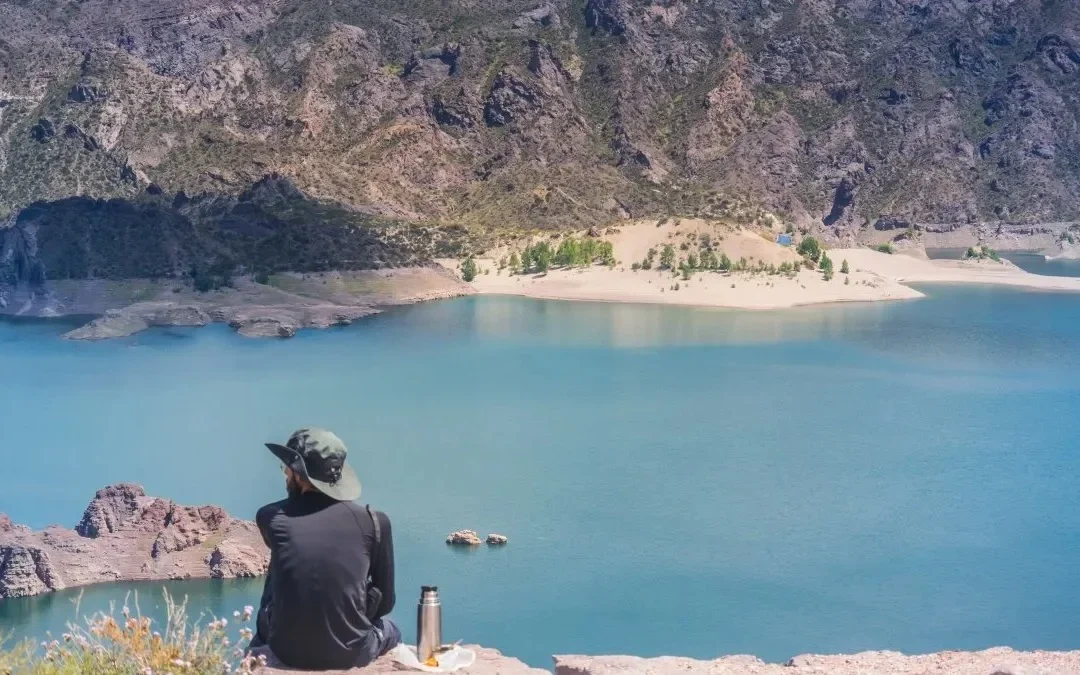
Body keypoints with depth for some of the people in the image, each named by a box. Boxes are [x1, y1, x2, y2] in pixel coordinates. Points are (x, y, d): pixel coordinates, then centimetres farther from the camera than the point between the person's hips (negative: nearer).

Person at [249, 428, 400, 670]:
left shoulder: (271, 518, -4)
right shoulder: (373, 521, -6)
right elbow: (385, 602, 2)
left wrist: (298, 494, 13)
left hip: (286, 652, 1)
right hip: (350, 653, -1)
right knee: (390, 630, 35)